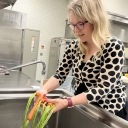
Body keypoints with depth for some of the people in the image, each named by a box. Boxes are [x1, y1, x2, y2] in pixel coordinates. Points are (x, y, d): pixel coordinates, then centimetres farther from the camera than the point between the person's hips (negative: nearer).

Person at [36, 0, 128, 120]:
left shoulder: (114, 46, -21)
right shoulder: (74, 47, -6)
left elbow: (103, 88, -27)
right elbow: (60, 75, -4)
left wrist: (67, 102, -36)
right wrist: (44, 89, -23)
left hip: (109, 111, -4)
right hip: (81, 105, 5)